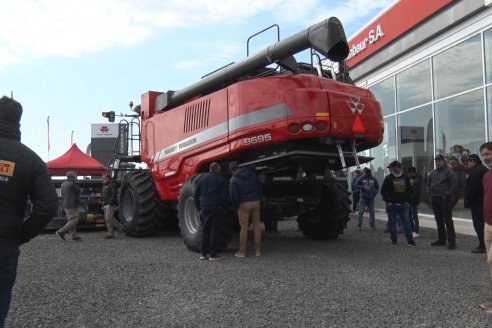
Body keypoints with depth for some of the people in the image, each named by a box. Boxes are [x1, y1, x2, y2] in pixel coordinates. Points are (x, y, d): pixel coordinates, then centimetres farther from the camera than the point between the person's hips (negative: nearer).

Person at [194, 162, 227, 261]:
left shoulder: (202, 178, 12)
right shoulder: (220, 179, 0)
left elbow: (196, 194, 11)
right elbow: (224, 195, -6)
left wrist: (199, 208, 15)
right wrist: (223, 207, 3)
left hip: (204, 208, 4)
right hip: (216, 208, -4)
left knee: (206, 230, 12)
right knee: (215, 231, -1)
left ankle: (203, 253, 13)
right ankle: (213, 254, 0)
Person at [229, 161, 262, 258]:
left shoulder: (234, 179, -5)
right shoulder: (252, 174, 9)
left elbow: (233, 195, -10)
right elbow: (259, 187, 13)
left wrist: (236, 206, 5)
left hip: (244, 204, -4)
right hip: (255, 202, 4)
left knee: (244, 227, 1)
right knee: (256, 225, 8)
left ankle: (242, 252, 5)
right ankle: (258, 250, 12)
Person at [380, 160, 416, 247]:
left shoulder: (405, 177, 8)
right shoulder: (388, 178, -1)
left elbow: (410, 189, 15)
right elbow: (383, 191, -2)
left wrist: (407, 200, 6)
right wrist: (388, 201, -7)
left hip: (404, 205, 2)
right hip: (392, 205, -2)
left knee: (406, 222, -2)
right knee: (392, 223, 5)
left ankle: (410, 241, 2)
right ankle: (394, 241, 14)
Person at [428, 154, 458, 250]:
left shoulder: (449, 172, -6)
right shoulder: (433, 173, 16)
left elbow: (454, 185, -13)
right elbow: (429, 185, 25)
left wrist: (448, 195, -15)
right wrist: (431, 194, 14)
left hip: (445, 199, -7)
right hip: (435, 200, 7)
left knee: (448, 220, -8)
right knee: (439, 220, 13)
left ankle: (451, 241, -5)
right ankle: (441, 239, 21)